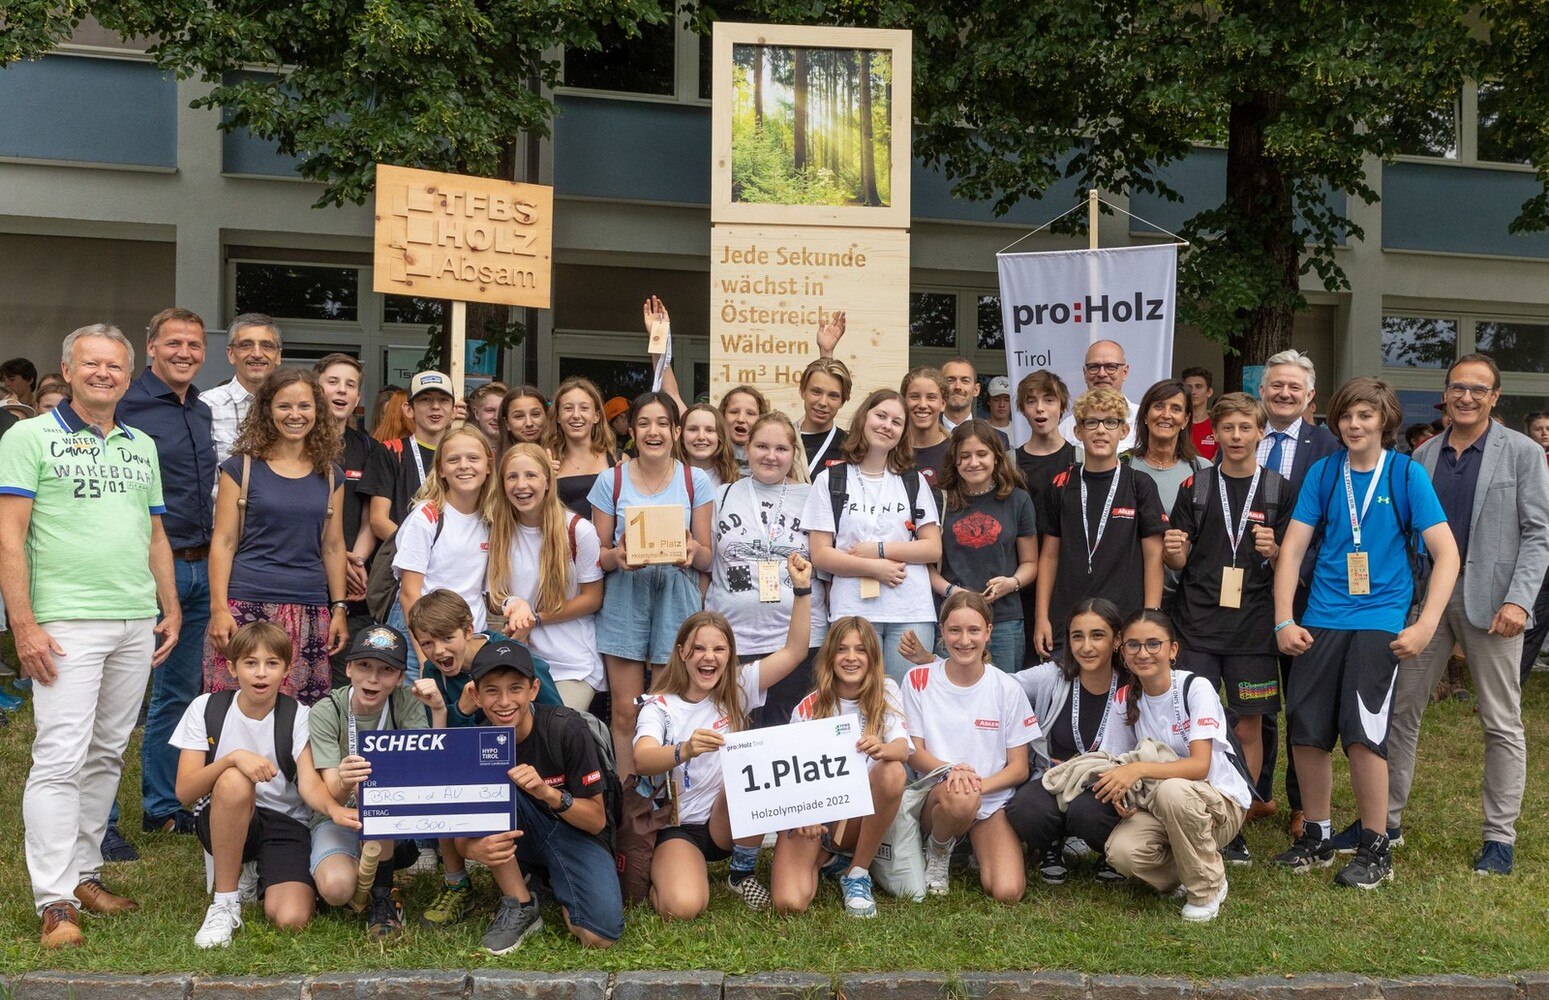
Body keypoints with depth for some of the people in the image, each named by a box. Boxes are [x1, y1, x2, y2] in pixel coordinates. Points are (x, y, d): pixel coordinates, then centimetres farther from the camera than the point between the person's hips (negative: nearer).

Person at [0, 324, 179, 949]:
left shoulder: (142, 446, 17)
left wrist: (172, 610, 14)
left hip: (137, 625, 6)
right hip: (66, 623, -6)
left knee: (107, 756, 11)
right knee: (60, 759, -7)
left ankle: (83, 872, 21)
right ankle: (55, 902, -3)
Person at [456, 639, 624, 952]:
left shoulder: (568, 729, -20)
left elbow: (597, 819, -15)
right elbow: (461, 831, -11)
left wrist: (548, 793, -34)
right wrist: (474, 849, -36)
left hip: (574, 835, -2)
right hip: (514, 841, 2)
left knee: (599, 936, -27)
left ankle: (554, 884, 8)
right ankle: (519, 907, -16)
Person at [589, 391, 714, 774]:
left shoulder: (695, 481, 5)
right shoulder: (611, 482, 5)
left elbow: (707, 556, 5)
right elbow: (598, 554, 6)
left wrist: (692, 550, -17)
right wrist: (617, 556, -16)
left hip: (677, 598, 0)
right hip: (624, 599, 0)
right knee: (625, 710, 0)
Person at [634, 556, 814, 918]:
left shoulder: (738, 688, 2)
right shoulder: (660, 705, -7)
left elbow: (794, 651, -4)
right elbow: (642, 760, -25)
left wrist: (802, 589, -14)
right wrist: (684, 750, -46)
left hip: (729, 823, 3)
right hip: (676, 828, -3)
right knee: (684, 907, -30)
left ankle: (742, 872, -5)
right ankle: (660, 874, 9)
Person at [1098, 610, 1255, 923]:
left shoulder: (1196, 688, -15)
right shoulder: (1130, 698, 1)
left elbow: (1199, 765, -24)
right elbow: (1138, 761, 7)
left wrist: (1139, 769, -37)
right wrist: (1122, 784, -16)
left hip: (1221, 804, -4)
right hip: (1159, 806, 4)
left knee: (1172, 791, -39)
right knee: (1121, 851, -29)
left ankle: (1207, 889, -14)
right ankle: (1186, 876, 4)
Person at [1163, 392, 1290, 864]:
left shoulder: (1277, 489, 5)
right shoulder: (1195, 486, 6)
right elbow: (1177, 562, 7)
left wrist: (1272, 551, -15)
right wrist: (1173, 552, -16)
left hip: (1252, 627, 0)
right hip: (1197, 626, 0)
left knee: (1249, 727, 3)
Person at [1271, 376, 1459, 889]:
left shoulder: (1406, 473, -2)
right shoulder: (1324, 472, 5)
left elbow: (1446, 552, -5)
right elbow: (1292, 548, 4)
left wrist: (1426, 625, -12)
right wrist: (1284, 621, -4)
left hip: (1379, 620, -3)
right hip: (1320, 619, 3)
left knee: (1362, 732, -11)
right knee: (1306, 733, 2)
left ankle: (1376, 849, 7)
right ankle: (1317, 839, 21)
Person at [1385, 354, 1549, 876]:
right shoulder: (1422, 457, 9)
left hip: (1489, 600, -4)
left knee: (1502, 722, 4)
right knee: (1401, 710, 7)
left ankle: (1500, 837, 14)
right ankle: (1387, 818, 19)